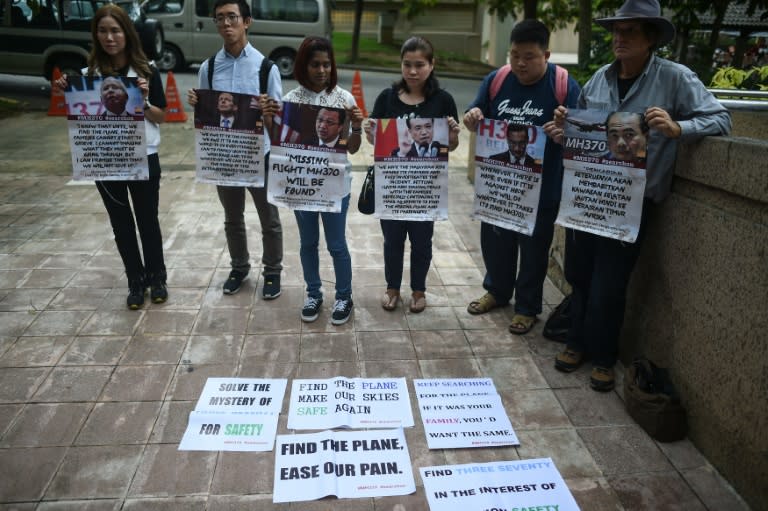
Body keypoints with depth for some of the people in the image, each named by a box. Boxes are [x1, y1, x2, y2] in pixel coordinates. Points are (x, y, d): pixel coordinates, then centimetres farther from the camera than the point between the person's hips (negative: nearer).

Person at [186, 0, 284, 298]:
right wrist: (195, 104, -15)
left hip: (259, 154, -3)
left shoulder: (266, 66, -8)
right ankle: (239, 267, 38)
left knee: (269, 219, 10)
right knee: (232, 218, 18)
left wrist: (268, 107, -28)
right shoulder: (208, 68, 0)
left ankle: (272, 271, 28)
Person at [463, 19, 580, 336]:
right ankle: (497, 291, 40)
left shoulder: (564, 85, -11)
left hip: (541, 188, -4)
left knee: (533, 248, 10)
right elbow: (476, 119, 8)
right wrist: (472, 118, -15)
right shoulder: (496, 79, 0)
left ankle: (527, 306, 28)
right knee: (494, 240, 17)